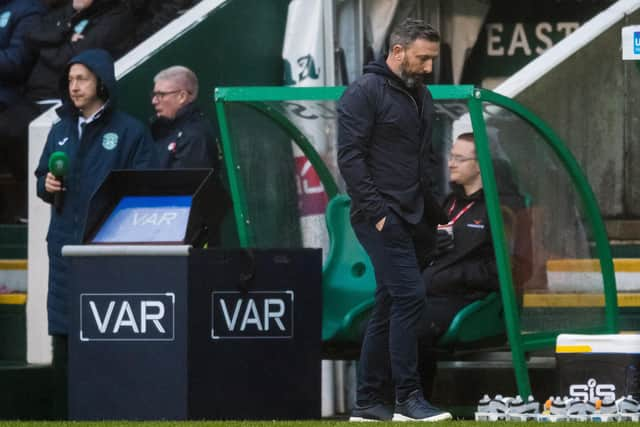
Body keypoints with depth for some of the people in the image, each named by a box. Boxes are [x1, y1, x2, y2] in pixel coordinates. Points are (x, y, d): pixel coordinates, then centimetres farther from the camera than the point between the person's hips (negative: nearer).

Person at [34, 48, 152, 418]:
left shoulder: (130, 131, -2)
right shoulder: (61, 131, 16)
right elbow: (42, 179, 23)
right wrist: (47, 186, 1)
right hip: (65, 246, 6)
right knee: (65, 336, 4)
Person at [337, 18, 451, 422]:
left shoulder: (423, 97, 18)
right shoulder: (365, 92, -8)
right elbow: (350, 157, -14)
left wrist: (435, 217, 17)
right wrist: (376, 212, -19)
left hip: (409, 218, 9)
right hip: (380, 216, -8)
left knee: (390, 305, 9)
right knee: (410, 295, -15)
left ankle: (369, 403, 13)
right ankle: (408, 399, -13)